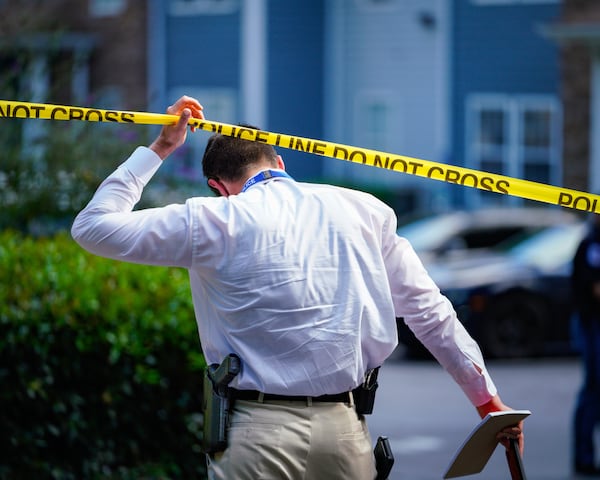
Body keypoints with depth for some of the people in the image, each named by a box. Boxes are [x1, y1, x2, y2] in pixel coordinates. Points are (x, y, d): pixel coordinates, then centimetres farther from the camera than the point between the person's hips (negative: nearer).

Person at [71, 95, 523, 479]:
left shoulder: (214, 222, 2)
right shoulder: (362, 211, 12)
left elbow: (93, 227, 9)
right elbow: (430, 312, 14)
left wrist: (157, 150, 18)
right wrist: (486, 397, 22)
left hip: (261, 432, -3)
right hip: (346, 428, 3)